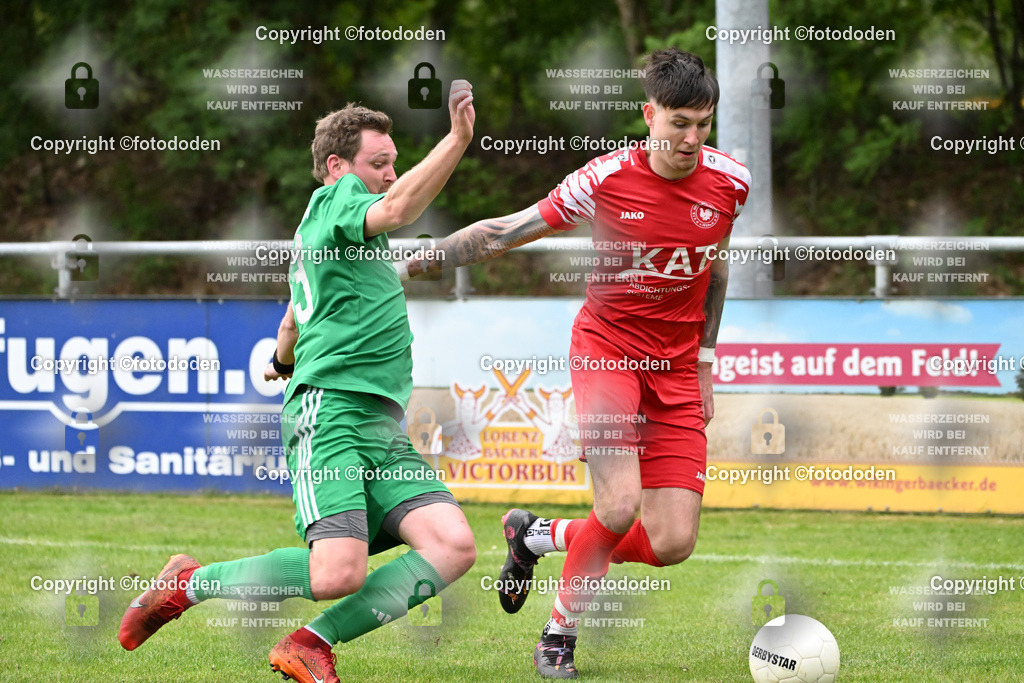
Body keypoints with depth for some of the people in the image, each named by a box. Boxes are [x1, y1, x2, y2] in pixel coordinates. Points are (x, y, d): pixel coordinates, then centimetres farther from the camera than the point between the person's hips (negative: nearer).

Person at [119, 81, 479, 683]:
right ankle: (189, 584, -1)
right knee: (338, 573, -26)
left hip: (384, 429, 10)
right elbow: (396, 209, -23)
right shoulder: (333, 199, 0)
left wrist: (284, 359, 65)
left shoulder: (318, 228, 28)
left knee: (453, 547, -13)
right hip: (330, 413, -10)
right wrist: (459, 139, -30)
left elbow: (294, 315, 45)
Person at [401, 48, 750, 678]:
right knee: (620, 507, -24)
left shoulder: (730, 182, -5)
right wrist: (412, 264, -2)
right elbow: (505, 233, -3)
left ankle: (536, 536, 20)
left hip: (676, 370, 4)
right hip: (607, 346, -3)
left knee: (671, 544, -7)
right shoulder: (606, 179, -13)